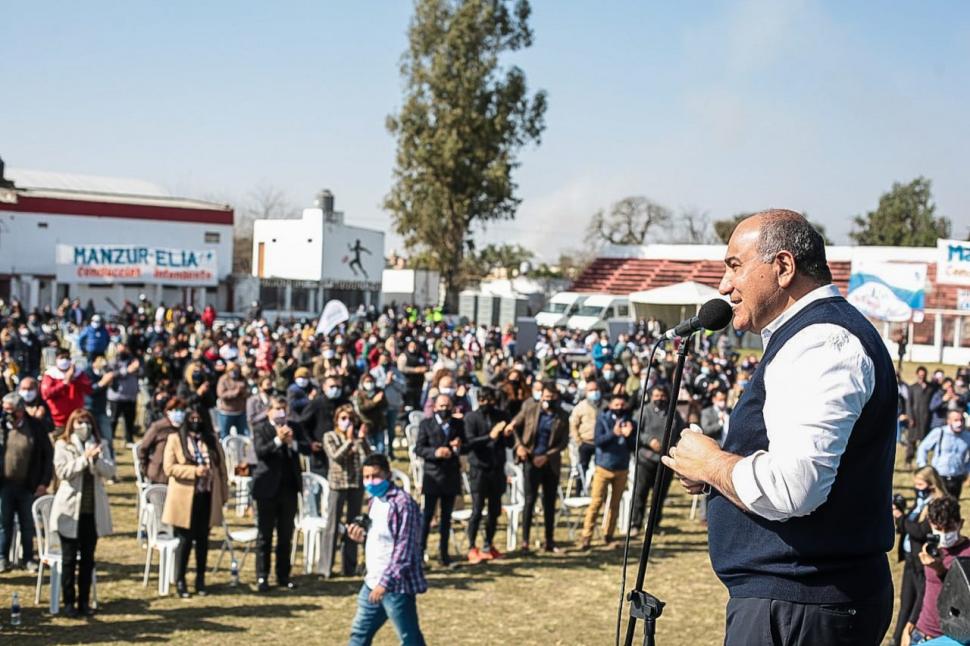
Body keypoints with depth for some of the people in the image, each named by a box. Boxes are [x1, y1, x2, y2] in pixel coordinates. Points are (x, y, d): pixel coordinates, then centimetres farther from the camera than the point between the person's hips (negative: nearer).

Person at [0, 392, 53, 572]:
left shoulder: (35, 428, -5)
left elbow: (48, 455, 0)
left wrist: (44, 482, -4)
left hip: (28, 486, -1)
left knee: (28, 525, 9)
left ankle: (28, 559, 20)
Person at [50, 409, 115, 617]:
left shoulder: (99, 445, 8)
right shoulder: (62, 445, -1)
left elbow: (110, 471, -2)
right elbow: (62, 471, -14)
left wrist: (96, 459, -19)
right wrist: (85, 458, -19)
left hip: (93, 510, 3)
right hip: (70, 509, -3)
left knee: (88, 558, 9)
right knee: (69, 558, 4)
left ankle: (84, 601, 16)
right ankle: (69, 602, 11)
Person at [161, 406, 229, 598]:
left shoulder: (212, 441, 10)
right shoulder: (175, 439, 0)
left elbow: (221, 469, 11)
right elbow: (169, 467, -9)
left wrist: (223, 495, 5)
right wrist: (194, 471, -19)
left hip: (207, 497, 3)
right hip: (184, 499, -3)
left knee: (203, 539, 9)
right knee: (185, 539, 0)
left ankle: (200, 579, 20)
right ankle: (180, 580, 12)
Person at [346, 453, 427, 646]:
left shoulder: (403, 503, -19)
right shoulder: (375, 500, 10)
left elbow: (404, 549, -22)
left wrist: (386, 582, -25)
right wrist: (362, 537, 0)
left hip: (396, 585, -9)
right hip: (372, 583, 9)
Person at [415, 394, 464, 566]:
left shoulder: (458, 424, 9)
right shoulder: (426, 424, 0)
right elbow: (418, 448, -5)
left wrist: (458, 447, -10)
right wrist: (435, 452, -21)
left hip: (452, 476, 3)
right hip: (433, 475, -3)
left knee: (446, 516, 9)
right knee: (427, 514, -4)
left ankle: (443, 552, 17)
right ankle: (420, 549, 5)